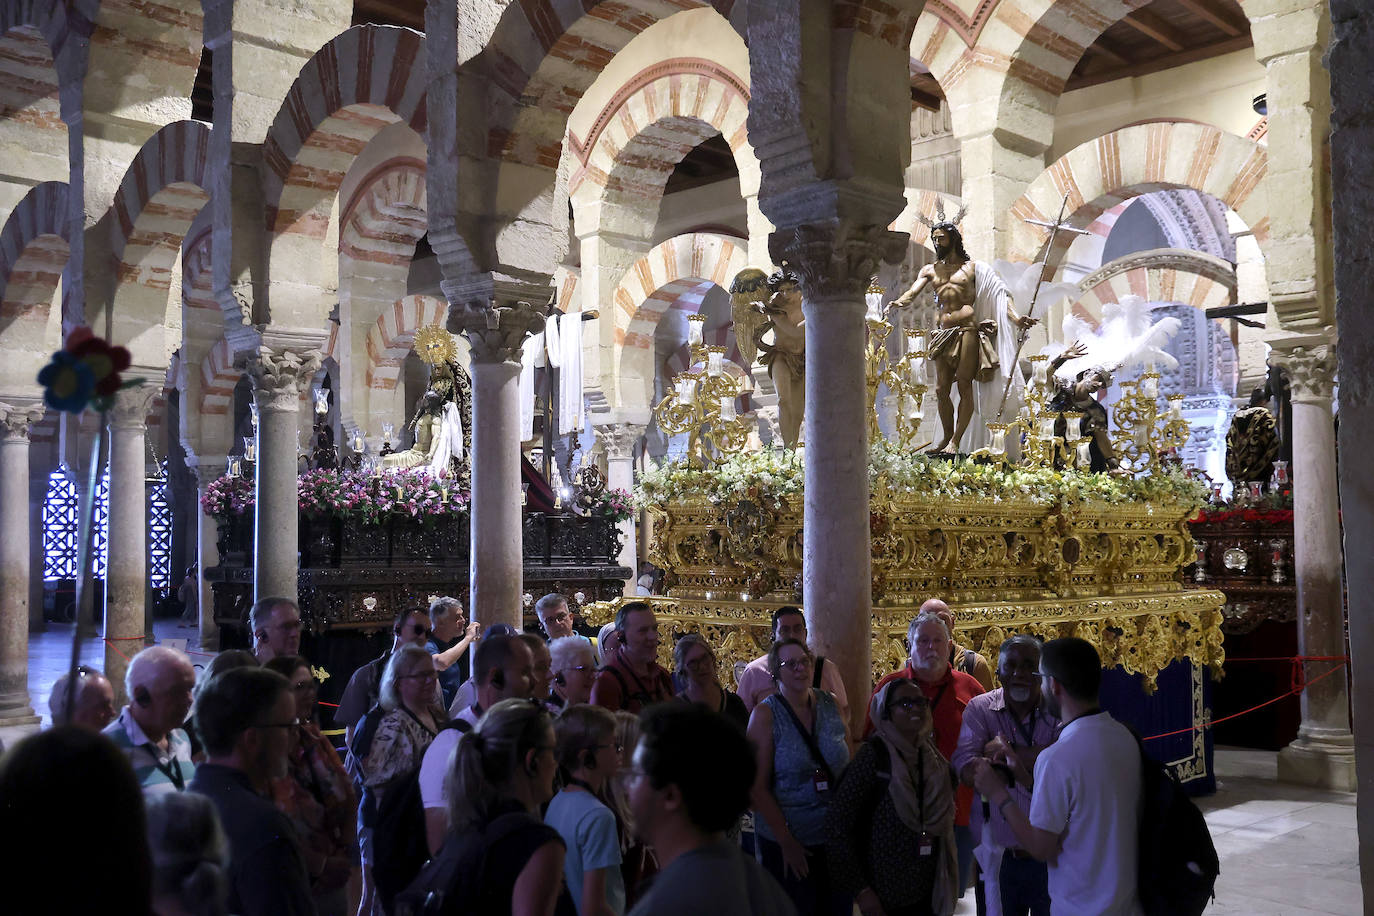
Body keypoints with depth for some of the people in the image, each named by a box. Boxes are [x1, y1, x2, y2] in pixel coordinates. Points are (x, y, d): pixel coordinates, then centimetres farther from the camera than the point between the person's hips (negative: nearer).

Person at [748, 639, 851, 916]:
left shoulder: (831, 705, 2)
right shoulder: (765, 714, -9)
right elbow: (758, 786, -11)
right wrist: (786, 840, -13)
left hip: (837, 838, 3)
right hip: (785, 840, -3)